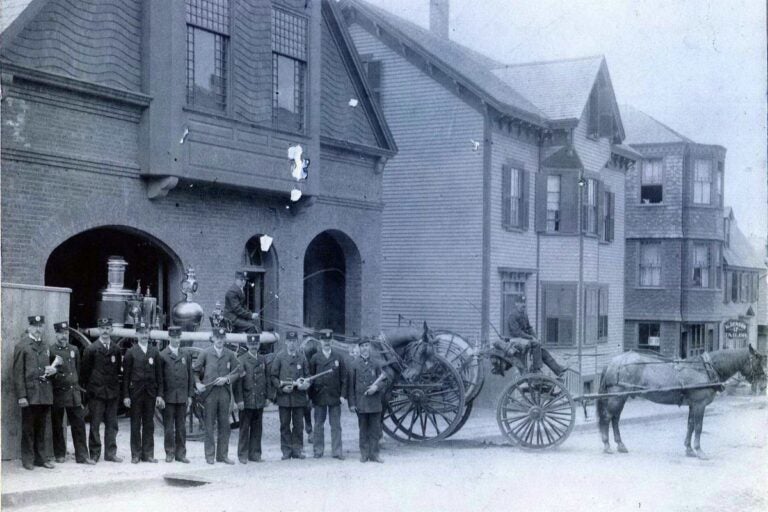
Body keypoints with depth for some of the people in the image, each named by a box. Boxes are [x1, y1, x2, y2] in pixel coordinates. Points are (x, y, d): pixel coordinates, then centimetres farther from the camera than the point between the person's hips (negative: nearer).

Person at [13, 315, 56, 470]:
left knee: (41, 428, 11)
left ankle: (40, 457, 17)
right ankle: (28, 460, 9)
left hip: (45, 393, 6)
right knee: (28, 428, 2)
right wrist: (21, 396, -14)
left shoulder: (45, 346, 16)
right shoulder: (22, 346, -3)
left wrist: (52, 369, 3)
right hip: (30, 393, -5)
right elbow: (18, 373, -8)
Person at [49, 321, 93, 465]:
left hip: (73, 393, 3)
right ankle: (60, 455, 18)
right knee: (57, 426, 6)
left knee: (79, 424, 0)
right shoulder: (50, 351, -3)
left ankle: (82, 455, 3)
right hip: (57, 393, -3)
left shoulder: (74, 350, 10)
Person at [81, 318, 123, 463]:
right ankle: (94, 454, 7)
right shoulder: (91, 349, 0)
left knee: (112, 425, 6)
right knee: (95, 425, 1)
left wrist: (116, 386, 5)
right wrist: (88, 388, -1)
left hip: (112, 392, 3)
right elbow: (85, 371, 2)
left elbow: (118, 369, 12)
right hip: (96, 392, -3)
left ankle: (111, 453, 12)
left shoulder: (116, 349, 10)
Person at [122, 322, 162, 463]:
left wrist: (159, 394, 2)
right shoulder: (130, 352, 2)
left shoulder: (154, 352, 8)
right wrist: (126, 395, -6)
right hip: (135, 392, -2)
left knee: (149, 424, 5)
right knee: (135, 425, 3)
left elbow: (159, 375, 8)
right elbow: (126, 376, 0)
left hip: (150, 393, 2)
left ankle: (148, 454, 10)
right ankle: (136, 454, 8)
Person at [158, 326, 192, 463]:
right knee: (169, 427, 2)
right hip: (168, 397, -3)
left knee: (181, 426, 6)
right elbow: (159, 378, -1)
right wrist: (160, 396, -7)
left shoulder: (186, 355, 10)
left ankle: (181, 453, 11)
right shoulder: (162, 355, 0)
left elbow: (190, 376, 11)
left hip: (182, 397, 3)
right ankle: (170, 453, 10)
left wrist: (190, 395, 7)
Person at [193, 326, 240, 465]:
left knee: (224, 425, 4)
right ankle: (210, 455, 8)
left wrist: (226, 379, -8)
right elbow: (195, 370, 8)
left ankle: (223, 455, 11)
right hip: (209, 392, -2)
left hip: (225, 392, 2)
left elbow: (237, 372, 9)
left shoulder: (230, 354, 8)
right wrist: (197, 383, -7)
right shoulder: (206, 353, 4)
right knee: (209, 425, 1)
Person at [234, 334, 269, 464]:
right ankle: (243, 455, 7)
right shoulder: (241, 360, -3)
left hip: (260, 400, 4)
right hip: (246, 400, -4)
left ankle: (255, 454, 15)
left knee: (257, 428, 8)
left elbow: (267, 379, 16)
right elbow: (238, 381, -8)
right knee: (244, 428, 1)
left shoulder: (263, 359, 12)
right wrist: (239, 399, -13)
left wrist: (267, 396, 10)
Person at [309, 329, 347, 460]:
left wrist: (343, 394, -2)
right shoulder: (315, 358, 4)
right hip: (319, 396, 0)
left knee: (336, 425, 3)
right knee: (319, 425, 7)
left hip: (335, 396, 0)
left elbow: (343, 377, 5)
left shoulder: (338, 357, 4)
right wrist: (311, 396, 1)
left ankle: (337, 451, 7)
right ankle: (318, 450, 15)